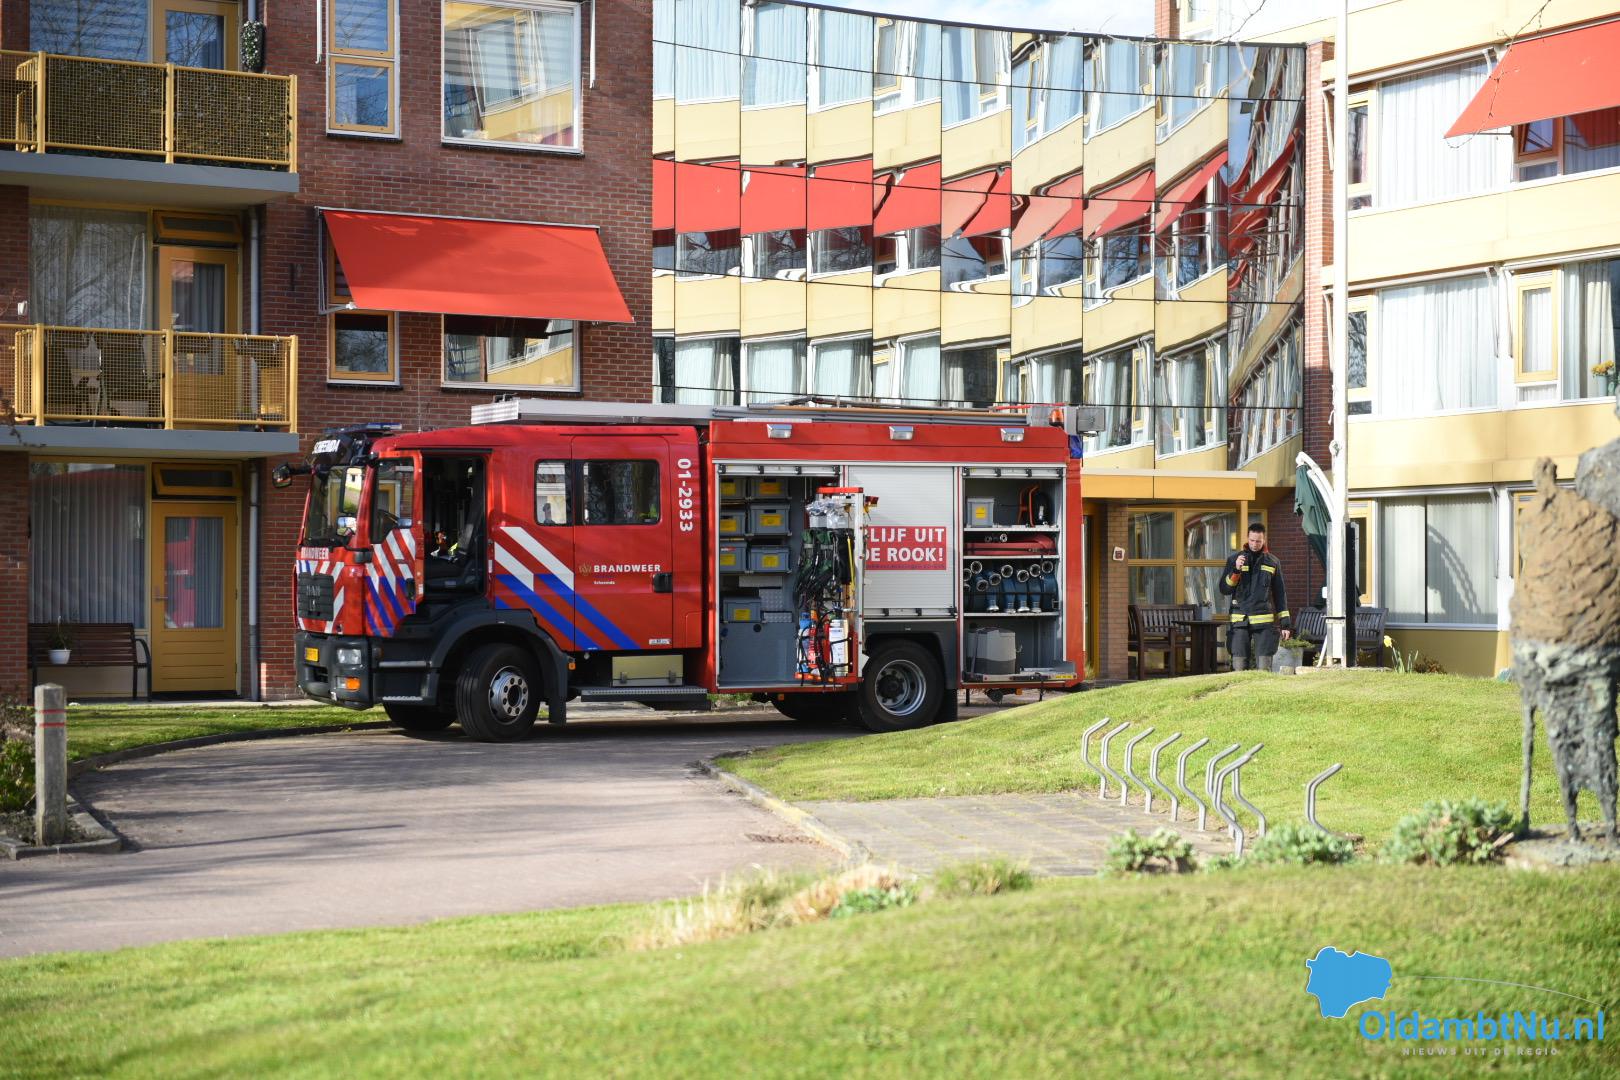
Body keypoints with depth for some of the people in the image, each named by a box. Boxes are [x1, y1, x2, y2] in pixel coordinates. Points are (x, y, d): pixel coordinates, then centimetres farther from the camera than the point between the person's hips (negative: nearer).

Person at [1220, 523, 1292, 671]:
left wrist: (1285, 624, 8)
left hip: (1264, 622, 0)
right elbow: (1224, 590, 2)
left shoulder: (1272, 562, 9)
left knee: (1264, 668, -5)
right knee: (1239, 668, -3)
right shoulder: (1234, 559, 7)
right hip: (1240, 621, 0)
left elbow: (1280, 595, 13)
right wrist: (1235, 570, -14)